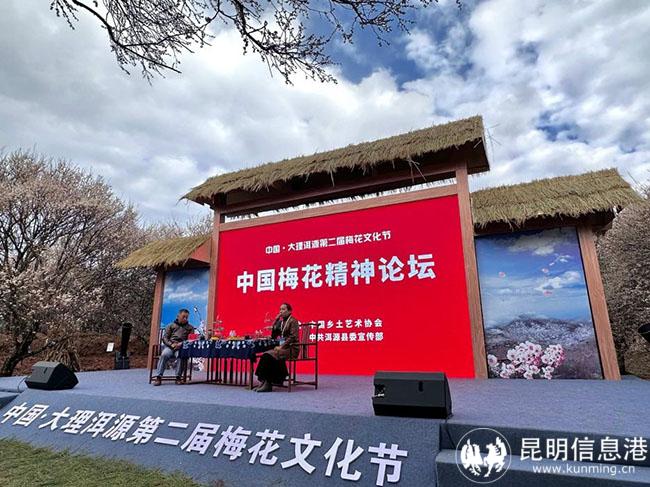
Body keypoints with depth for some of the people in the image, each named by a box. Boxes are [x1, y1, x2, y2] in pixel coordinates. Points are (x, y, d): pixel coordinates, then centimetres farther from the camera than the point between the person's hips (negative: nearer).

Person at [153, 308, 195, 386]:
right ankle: (158, 377, -30)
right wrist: (171, 344, -9)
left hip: (181, 347, -1)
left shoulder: (190, 328, 18)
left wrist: (181, 344, -13)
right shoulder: (171, 326, 20)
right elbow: (165, 337, 11)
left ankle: (178, 377, -29)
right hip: (169, 346, 1)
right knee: (164, 355, -31)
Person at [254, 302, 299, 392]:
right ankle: (264, 382, -22)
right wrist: (276, 321, 4)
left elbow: (293, 337, -14)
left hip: (291, 348, -6)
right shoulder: (280, 321, 17)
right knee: (265, 355, -21)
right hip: (282, 347, 6)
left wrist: (281, 346, -20)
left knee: (269, 356, -26)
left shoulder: (293, 321, -4)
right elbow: (273, 336, 12)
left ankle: (267, 384, -20)